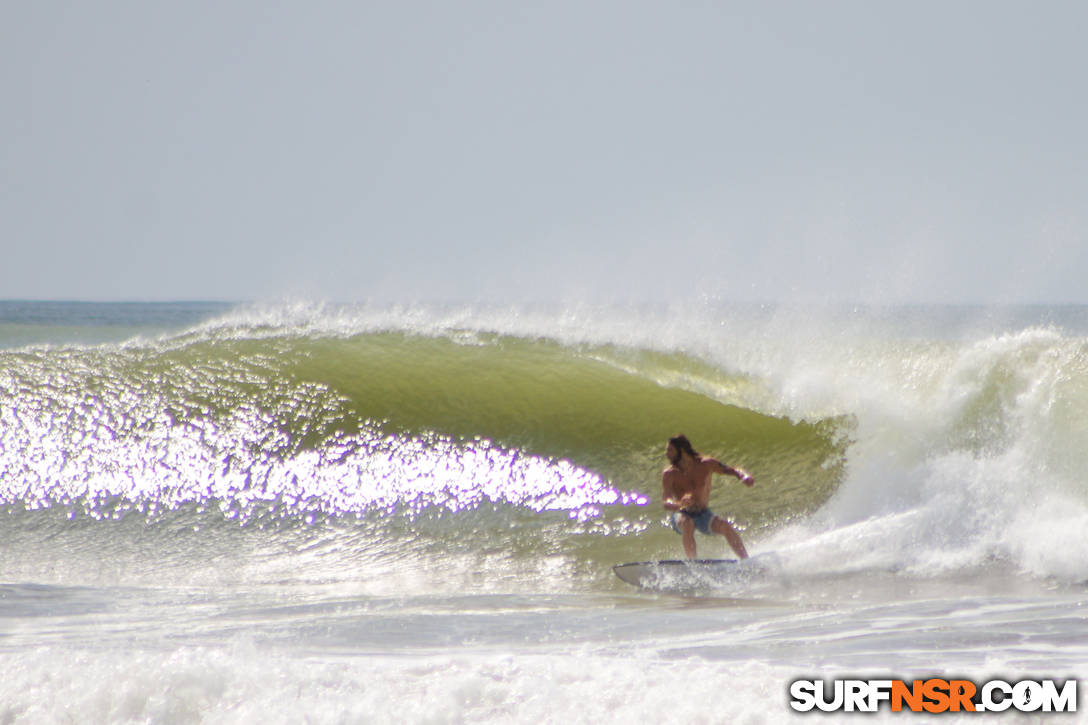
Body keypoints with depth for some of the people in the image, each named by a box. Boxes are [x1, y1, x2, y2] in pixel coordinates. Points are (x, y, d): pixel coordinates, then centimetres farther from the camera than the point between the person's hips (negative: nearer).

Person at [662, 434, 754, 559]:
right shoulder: (669, 475, -9)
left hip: (703, 515, 1)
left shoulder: (705, 465, -5)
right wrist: (679, 504, -45)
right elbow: (666, 503, -20)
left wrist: (744, 476, -27)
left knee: (725, 526, -26)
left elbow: (732, 470, -2)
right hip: (682, 516, -1)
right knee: (687, 523, -36)